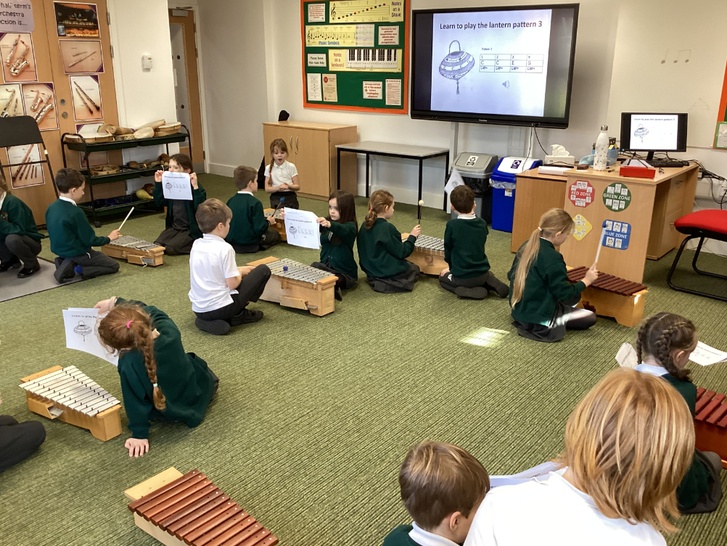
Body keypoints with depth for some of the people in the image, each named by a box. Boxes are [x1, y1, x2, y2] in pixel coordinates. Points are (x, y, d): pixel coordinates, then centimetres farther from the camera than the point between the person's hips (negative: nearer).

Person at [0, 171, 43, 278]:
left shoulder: (12, 202, -22)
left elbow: (19, 229, -27)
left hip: (31, 242, -7)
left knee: (12, 239, -37)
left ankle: (32, 265, -9)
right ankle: (10, 260, 10)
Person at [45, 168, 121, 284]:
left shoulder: (51, 207, -2)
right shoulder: (75, 212, -24)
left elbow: (57, 233, 10)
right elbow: (90, 240, -18)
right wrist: (109, 238, -2)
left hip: (59, 249, 8)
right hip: (77, 253, -8)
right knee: (114, 266, 3)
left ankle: (64, 262, 8)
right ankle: (80, 270, -12)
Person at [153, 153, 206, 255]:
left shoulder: (195, 187, -13)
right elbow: (159, 203, 8)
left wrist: (196, 187, -36)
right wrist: (158, 184, 0)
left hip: (190, 230, -6)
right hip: (173, 227, 6)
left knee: (170, 248, -20)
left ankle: (193, 244, 3)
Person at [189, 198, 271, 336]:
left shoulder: (196, 245, 3)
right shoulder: (224, 248, -17)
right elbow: (232, 284, -16)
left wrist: (238, 271, 16)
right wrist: (241, 272, 5)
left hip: (198, 309, 7)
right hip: (220, 308, -7)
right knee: (263, 270, 3)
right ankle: (238, 316, 5)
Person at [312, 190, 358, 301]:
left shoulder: (350, 226, -14)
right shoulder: (327, 221, 5)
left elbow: (342, 230, -36)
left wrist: (330, 225, -59)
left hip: (345, 273, -7)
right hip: (326, 266, 7)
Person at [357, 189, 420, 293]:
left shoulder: (365, 225, -1)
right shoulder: (388, 228, -24)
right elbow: (401, 253, -18)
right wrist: (412, 236, -8)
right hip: (387, 271, -7)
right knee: (414, 269, 21)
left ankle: (374, 279, 9)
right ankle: (387, 283, -1)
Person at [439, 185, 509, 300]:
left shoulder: (452, 225, -15)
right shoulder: (482, 223, -3)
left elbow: (448, 250, -3)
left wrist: (452, 267, 15)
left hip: (462, 277, -5)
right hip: (482, 274, 5)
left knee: (443, 277, 26)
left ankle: (465, 290, -2)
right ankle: (492, 284, 7)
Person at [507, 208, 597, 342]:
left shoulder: (526, 246, 0)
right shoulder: (553, 258, -24)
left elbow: (511, 276, 12)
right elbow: (565, 294, -18)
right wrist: (586, 280, -5)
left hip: (520, 310, 8)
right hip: (539, 317, -8)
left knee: (573, 297, 24)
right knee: (590, 317, 6)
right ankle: (545, 327, -2)